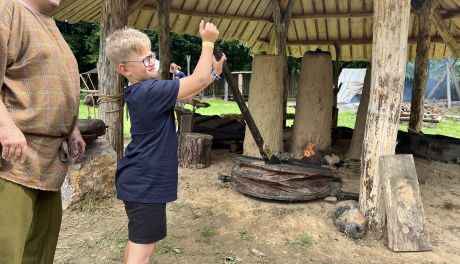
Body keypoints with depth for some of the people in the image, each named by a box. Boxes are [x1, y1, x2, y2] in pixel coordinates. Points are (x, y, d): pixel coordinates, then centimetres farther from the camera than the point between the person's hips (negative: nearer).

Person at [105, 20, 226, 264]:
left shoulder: (141, 91, 9)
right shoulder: (150, 90, -22)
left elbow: (186, 92, 15)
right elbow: (198, 81, -21)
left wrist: (214, 72, 9)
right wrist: (208, 42, -11)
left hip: (139, 180, 10)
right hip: (146, 183, -10)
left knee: (137, 241, 23)